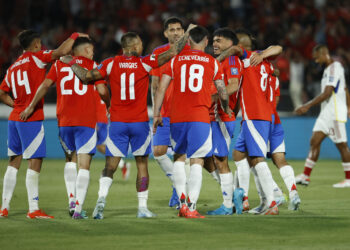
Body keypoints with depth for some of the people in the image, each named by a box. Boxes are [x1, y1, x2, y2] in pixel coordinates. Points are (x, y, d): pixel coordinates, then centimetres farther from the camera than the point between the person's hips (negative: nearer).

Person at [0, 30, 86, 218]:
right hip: (32, 119, -7)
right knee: (35, 162, -7)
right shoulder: (35, 58, -4)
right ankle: (33, 209, -10)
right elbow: (60, 52, -17)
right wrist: (75, 36, -3)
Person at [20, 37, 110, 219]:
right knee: (84, 165, -2)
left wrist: (31, 107, 6)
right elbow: (102, 90, -3)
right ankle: (78, 209, -10)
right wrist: (110, 106, 15)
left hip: (64, 120, 3)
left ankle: (71, 199, 6)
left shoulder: (59, 64, 11)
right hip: (86, 121, -3)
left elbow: (45, 84, 2)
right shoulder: (93, 65, 4)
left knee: (70, 159, 22)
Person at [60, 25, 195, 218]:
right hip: (139, 122, -1)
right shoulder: (144, 63, -5)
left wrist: (70, 62, 11)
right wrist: (188, 33, 10)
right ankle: (142, 208, 11)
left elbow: (86, 77, -5)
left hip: (117, 123, 1)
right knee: (142, 164, 11)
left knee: (110, 166, 2)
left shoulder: (111, 64, -2)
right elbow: (172, 52, -3)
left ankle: (102, 197, -21)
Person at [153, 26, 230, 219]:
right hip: (200, 117, -2)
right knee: (197, 161, -2)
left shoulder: (176, 60, 8)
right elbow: (223, 93, 12)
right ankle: (191, 207, -9)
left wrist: (156, 115, 9)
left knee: (179, 157, 18)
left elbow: (161, 89, 4)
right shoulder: (212, 63, 6)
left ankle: (182, 201, 6)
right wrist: (226, 108, 32)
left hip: (177, 117, 2)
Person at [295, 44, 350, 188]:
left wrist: (307, 106, -21)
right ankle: (306, 176, 1)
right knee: (314, 142, 2)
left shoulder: (334, 68, -14)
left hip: (335, 113, -10)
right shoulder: (329, 69, 16)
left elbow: (327, 94, -21)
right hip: (326, 113, 10)